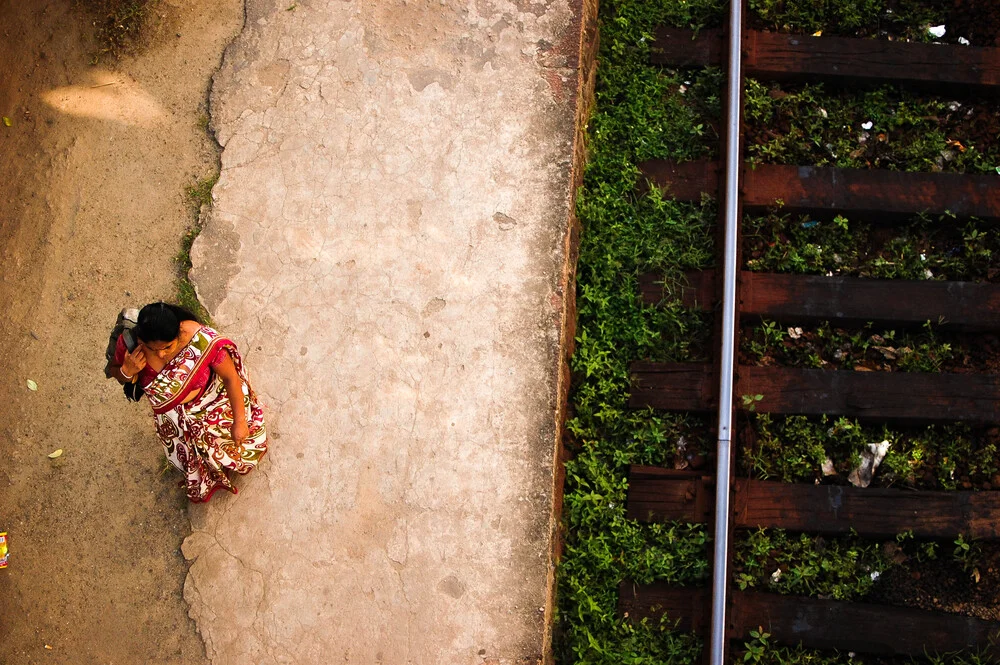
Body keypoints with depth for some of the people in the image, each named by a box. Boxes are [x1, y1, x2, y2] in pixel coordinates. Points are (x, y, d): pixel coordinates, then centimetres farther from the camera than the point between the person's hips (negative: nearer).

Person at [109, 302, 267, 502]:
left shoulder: (201, 340, -42)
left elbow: (231, 377, -26)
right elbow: (116, 371, -11)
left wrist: (240, 421, -17)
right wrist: (127, 371, -36)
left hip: (212, 403, -2)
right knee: (191, 455, 32)